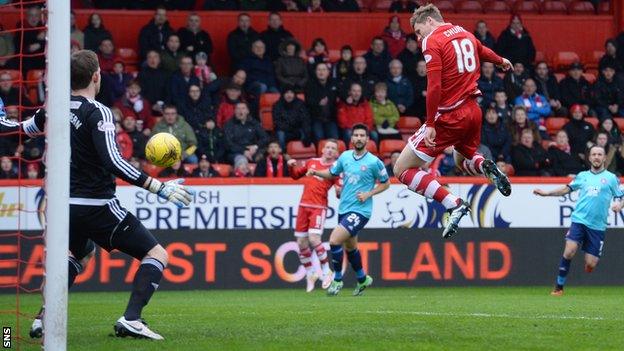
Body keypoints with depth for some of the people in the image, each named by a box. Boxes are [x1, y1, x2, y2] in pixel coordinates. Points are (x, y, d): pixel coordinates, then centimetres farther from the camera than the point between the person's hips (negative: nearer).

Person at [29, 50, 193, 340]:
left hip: (68, 205, 8)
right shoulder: (97, 113, -17)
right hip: (97, 205, -8)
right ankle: (131, 319, -18)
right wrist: (159, 187, -26)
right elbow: (112, 162, -27)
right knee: (157, 254, -1)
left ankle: (44, 317, 21)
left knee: (80, 253, 37)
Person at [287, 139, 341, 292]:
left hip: (319, 207, -5)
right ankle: (310, 275, 21)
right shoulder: (312, 162, 12)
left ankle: (326, 272, -3)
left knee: (314, 238, -20)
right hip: (304, 205, 5)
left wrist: (339, 191, -28)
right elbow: (295, 175, 26)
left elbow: (340, 193, -5)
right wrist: (291, 167, 6)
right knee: (301, 243, 4)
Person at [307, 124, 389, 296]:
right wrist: (316, 172, -1)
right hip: (344, 209, 6)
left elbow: (385, 183, 2)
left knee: (334, 240, -20)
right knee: (350, 247, 19)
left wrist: (369, 194, -11)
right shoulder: (345, 156, 4)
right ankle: (362, 279, 41)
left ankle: (337, 279, -3)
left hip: (360, 210, -6)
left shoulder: (374, 162, -9)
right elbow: (332, 173, 18)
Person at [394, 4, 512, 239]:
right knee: (463, 160, 34)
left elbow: (434, 87, -20)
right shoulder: (465, 34, 13)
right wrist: (501, 61, 57)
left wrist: (430, 125, -19)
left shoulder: (432, 42, -10)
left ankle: (453, 204, -17)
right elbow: (482, 52, 36)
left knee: (403, 170, -4)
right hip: (473, 111, 8)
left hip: (449, 116, -8)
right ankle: (486, 166, -1)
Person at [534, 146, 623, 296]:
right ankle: (559, 287, -8)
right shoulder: (582, 176, 14)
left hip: (597, 226, -1)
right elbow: (567, 189, 23)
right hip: (579, 220, 1)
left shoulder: (611, 178, 8)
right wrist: (547, 193, 14)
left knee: (590, 265, -7)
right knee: (569, 251, -19)